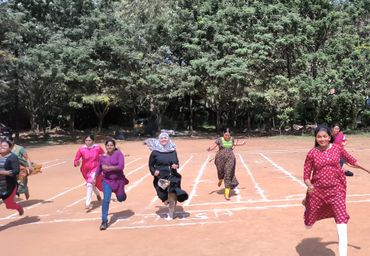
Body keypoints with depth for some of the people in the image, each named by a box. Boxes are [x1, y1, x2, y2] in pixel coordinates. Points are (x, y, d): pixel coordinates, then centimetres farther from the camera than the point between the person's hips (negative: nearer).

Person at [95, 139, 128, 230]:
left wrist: (108, 167, -27)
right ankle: (104, 221, -6)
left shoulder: (118, 154, -12)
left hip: (118, 180, -1)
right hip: (107, 181, 1)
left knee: (120, 199, 14)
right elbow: (99, 169, 12)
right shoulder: (102, 157, -1)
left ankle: (121, 193, 53)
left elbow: (121, 166, -22)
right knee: (106, 199, -14)